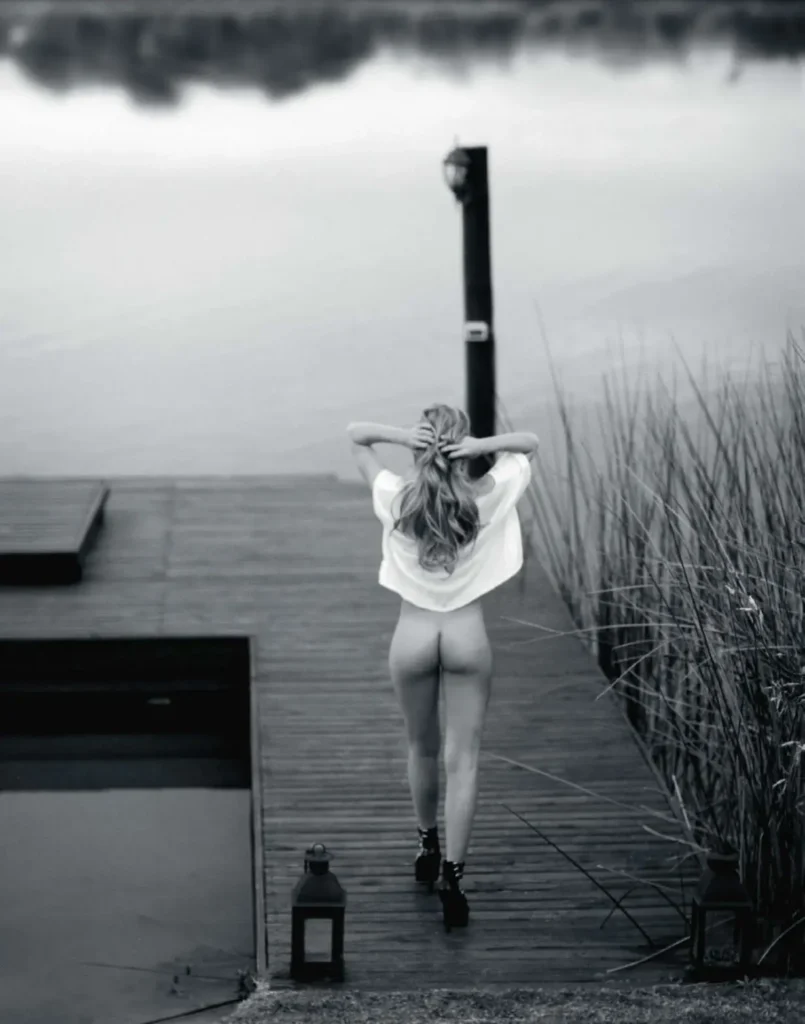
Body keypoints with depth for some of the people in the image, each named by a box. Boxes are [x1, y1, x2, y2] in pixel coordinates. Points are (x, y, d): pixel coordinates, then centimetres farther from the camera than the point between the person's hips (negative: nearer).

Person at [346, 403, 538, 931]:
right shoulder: (488, 497, -10)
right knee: (463, 759, 0)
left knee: (423, 749, 21)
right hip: (468, 634, -1)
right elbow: (530, 443, 6)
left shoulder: (396, 498, -9)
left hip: (413, 635, 1)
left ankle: (428, 845, 39)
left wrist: (401, 435, -16)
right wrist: (484, 446, -13)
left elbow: (355, 433, 3)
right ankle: (453, 873, -8)